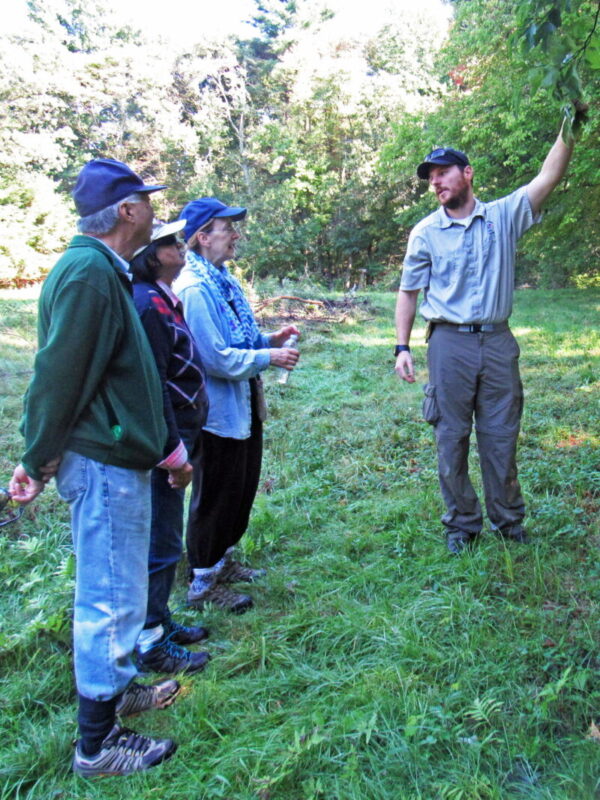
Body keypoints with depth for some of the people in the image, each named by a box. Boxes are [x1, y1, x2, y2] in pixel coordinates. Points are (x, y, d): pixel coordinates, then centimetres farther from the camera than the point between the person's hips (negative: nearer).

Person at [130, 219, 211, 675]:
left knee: (164, 538, 19)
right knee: (160, 543, 1)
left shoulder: (162, 298, 13)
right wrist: (175, 452, -20)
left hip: (178, 433, 10)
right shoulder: (146, 304, -20)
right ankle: (151, 644, 15)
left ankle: (160, 621, 34)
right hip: (162, 444, -10)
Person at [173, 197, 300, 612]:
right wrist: (268, 357, -18)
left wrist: (269, 339, 3)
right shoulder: (194, 289, -22)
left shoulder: (224, 279, 9)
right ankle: (204, 582, 21)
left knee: (243, 488, 21)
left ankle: (223, 560, 40)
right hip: (218, 410, -10)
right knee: (215, 496, 4)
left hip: (244, 405, 10)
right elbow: (215, 357, -25)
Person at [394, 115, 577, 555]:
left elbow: (549, 177, -4)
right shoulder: (425, 233, 4)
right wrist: (402, 347, 0)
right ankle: (462, 523, 19)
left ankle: (509, 519, 25)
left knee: (502, 436, 9)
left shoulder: (504, 215, 6)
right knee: (452, 438, 4)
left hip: (498, 341, 1)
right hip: (450, 343, -1)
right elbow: (408, 292, 7)